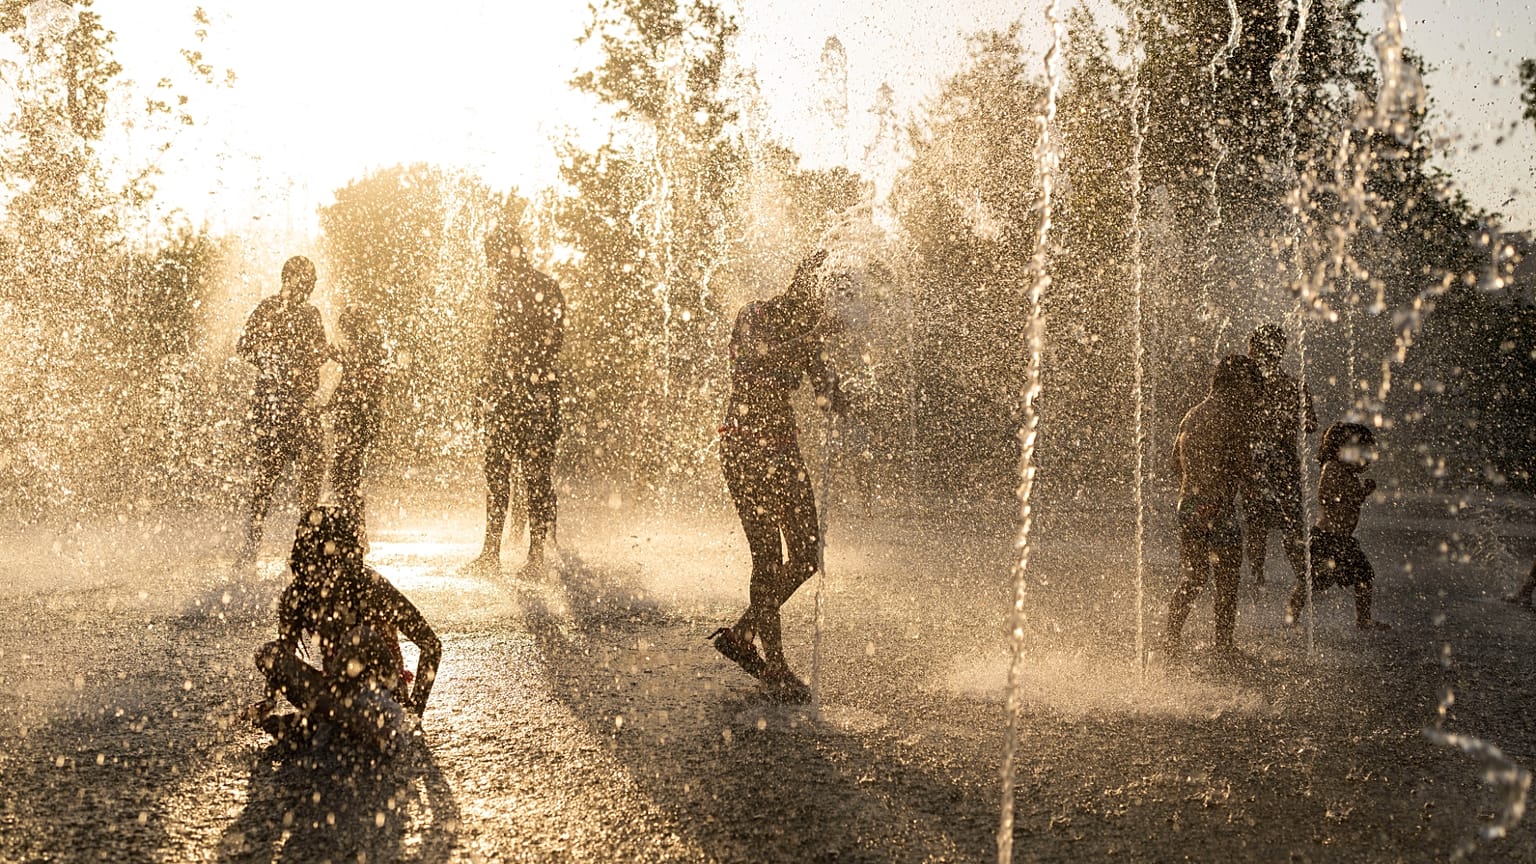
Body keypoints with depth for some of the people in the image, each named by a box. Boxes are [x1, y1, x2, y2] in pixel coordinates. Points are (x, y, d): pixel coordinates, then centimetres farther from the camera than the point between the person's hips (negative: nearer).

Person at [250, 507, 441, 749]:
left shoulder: (372, 587, -17)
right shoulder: (297, 595, -6)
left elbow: (431, 644, -14)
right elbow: (283, 655, 7)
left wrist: (415, 707, -17)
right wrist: (270, 701, -11)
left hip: (383, 690, -4)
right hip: (336, 689, 4)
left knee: (363, 636, -32)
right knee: (267, 653, -17)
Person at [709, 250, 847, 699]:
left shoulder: (808, 328, 12)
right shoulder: (754, 317, -9)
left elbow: (824, 388, 10)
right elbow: (761, 362, -28)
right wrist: (818, 331, -30)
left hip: (783, 445, 8)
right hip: (745, 446, -8)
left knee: (808, 552, 5)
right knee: (769, 557, -8)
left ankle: (740, 634, 21)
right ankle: (774, 664, 2)